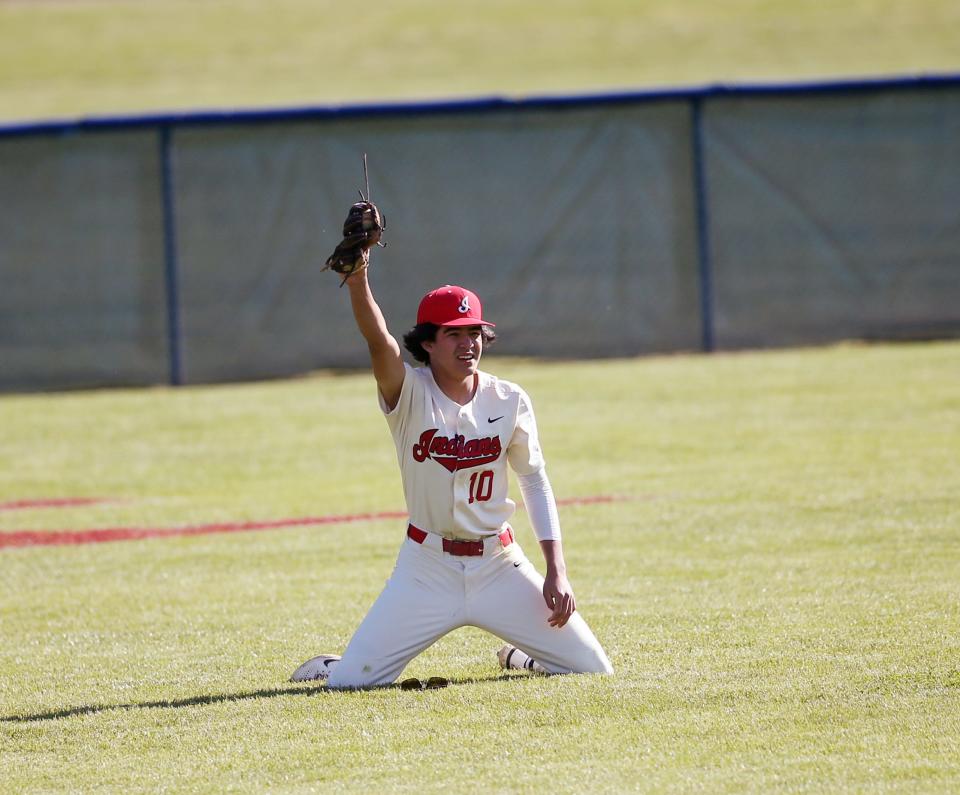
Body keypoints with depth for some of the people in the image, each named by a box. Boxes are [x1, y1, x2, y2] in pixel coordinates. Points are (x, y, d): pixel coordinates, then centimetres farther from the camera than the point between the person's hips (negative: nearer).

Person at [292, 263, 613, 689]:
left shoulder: (509, 401, -3)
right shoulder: (409, 394, -11)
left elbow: (535, 482, 5)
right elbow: (378, 340, -30)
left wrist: (557, 571, -1)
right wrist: (357, 279, -49)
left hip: (498, 564, 2)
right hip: (426, 568, -2)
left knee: (593, 670, -2)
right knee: (349, 682, -11)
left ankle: (517, 656, 31)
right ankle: (332, 668, 29)